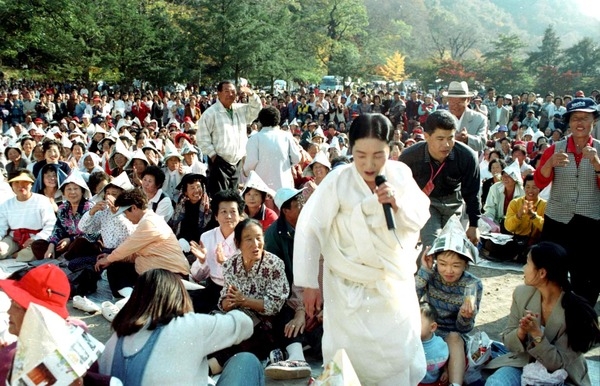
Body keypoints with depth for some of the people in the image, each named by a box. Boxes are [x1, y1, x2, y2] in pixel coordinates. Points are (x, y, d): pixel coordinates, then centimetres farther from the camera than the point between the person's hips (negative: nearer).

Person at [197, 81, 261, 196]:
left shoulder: (240, 109, 12)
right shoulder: (210, 113, -7)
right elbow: (202, 137, -8)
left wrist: (251, 95, -4)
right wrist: (212, 154, -14)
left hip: (237, 162, 6)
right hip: (220, 162, -6)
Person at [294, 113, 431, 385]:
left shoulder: (400, 174, -7)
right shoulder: (338, 181, -18)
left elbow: (421, 219, -1)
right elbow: (309, 229, -16)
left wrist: (398, 205, -23)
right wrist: (308, 283, -14)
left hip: (395, 284, 4)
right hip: (351, 289, -3)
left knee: (400, 355, 18)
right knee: (350, 360, 8)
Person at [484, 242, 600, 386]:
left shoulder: (576, 311, -19)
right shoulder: (521, 293, -7)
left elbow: (558, 364, -16)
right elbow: (507, 342, -1)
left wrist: (537, 333, -31)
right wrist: (522, 331, -23)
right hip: (523, 364, 2)